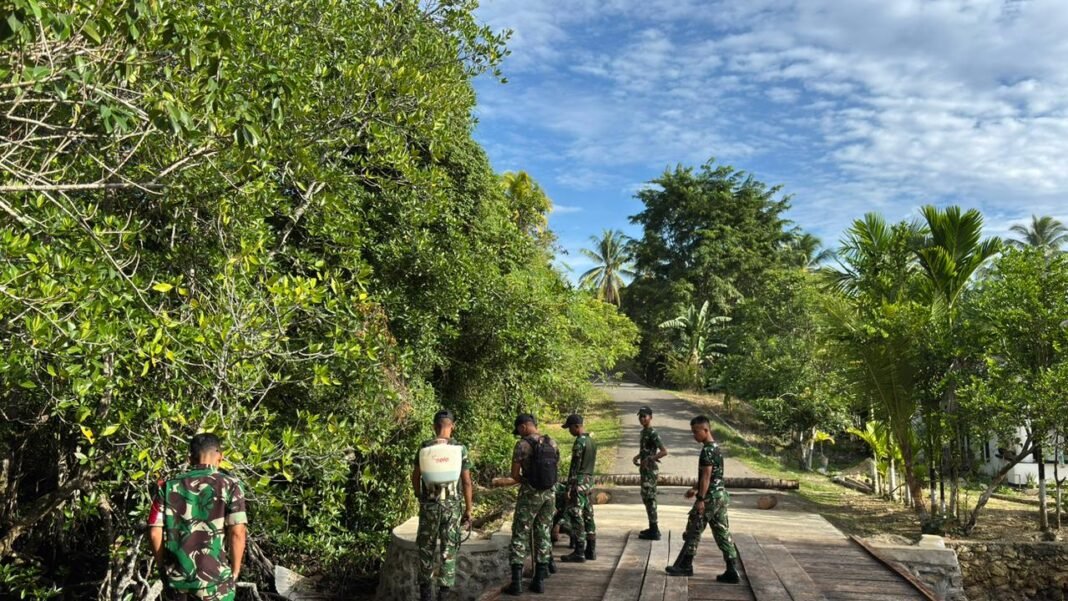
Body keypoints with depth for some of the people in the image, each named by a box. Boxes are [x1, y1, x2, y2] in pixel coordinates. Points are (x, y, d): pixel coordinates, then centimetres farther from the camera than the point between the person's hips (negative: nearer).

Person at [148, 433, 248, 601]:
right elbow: (237, 533, -13)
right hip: (214, 578, -3)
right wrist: (234, 572, -1)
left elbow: (154, 533, 0)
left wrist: (164, 569, 12)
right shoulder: (229, 485, -6)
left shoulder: (169, 486, 3)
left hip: (176, 578, 3)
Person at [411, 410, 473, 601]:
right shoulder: (460, 449, -7)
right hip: (452, 505, -1)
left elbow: (415, 477, 5)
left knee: (426, 547, 16)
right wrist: (468, 509, 2)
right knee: (448, 550, 7)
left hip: (429, 505, 1)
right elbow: (466, 482, -6)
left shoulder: (424, 447, -4)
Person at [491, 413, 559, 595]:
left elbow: (514, 475, -11)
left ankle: (516, 582, 3)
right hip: (549, 493, 5)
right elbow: (554, 469, 11)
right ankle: (539, 580, 15)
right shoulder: (552, 443, 4)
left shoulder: (522, 444, -12)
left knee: (520, 535, 4)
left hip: (530, 494, -5)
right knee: (543, 534, 13)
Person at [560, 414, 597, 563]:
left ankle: (579, 552, -5)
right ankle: (591, 550, 16)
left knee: (576, 516, -6)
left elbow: (575, 466, -17)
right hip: (589, 480, 9)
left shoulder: (579, 442, -15)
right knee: (588, 515, 12)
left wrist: (569, 487, -14)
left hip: (579, 482, -9)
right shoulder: (592, 441, 13)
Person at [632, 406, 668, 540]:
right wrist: (637, 457, 11)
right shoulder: (644, 431, 12)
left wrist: (649, 460, -26)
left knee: (649, 498, -7)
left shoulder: (653, 433, -17)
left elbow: (664, 451, -24)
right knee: (648, 498, 14)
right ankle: (653, 528, 23)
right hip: (645, 470, 10)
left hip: (650, 470, -10)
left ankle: (654, 531, -2)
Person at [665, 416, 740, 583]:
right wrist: (695, 490, 27)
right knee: (722, 533, 8)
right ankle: (732, 571, 6)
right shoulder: (716, 448, 14)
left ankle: (685, 566, 13)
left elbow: (706, 476, -21)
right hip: (721, 495, 9)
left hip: (710, 497, -9)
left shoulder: (707, 450, -16)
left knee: (693, 531, 3)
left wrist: (700, 498, -20)